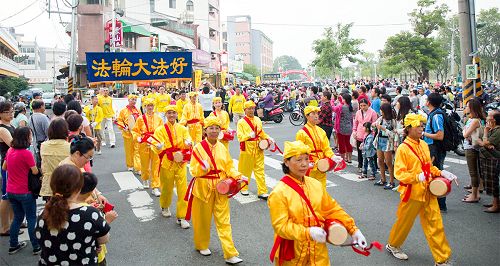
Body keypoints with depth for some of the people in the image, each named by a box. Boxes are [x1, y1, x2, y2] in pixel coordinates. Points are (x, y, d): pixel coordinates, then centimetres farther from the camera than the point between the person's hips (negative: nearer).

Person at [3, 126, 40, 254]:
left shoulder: (10, 150, 2)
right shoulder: (26, 153, -21)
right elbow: (35, 172, -16)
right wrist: (34, 164, 3)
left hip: (11, 191, 7)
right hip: (25, 192, -7)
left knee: (18, 217, 20)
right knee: (31, 219, 6)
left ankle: (13, 245, 27)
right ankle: (36, 247, 13)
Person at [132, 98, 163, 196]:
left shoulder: (159, 118, 3)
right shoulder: (141, 118, 0)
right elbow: (135, 130, 5)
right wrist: (137, 137, -13)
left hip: (156, 145, 0)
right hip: (144, 145, 0)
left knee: (156, 166, -3)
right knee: (145, 165, 14)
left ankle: (155, 187, 3)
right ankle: (145, 180, 44)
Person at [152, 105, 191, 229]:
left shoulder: (182, 129, 7)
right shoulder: (160, 130, 0)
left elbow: (188, 142, -4)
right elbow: (156, 148, -9)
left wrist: (188, 143, -28)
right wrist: (159, 147, -33)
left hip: (180, 163, 1)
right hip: (166, 163, -1)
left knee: (182, 189, -5)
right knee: (167, 187, 12)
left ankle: (181, 217, 3)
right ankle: (165, 207, 43)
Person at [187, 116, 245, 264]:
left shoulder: (222, 148, 4)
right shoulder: (198, 148, -6)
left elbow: (229, 167, 7)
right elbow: (193, 170, -8)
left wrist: (238, 176, -9)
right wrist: (202, 168, -28)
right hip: (203, 188, -2)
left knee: (224, 221, 2)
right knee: (203, 219, 12)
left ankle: (230, 254, 4)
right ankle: (202, 245, 36)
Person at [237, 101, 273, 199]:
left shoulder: (258, 120, 10)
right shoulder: (241, 122, -5)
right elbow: (240, 136, -14)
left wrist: (268, 138, 4)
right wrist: (249, 135, -30)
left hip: (258, 148, 4)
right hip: (247, 148, -3)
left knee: (260, 170, 2)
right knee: (245, 169, 9)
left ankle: (262, 191, 5)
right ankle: (244, 188, 29)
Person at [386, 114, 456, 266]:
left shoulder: (423, 145, 7)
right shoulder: (403, 148, -14)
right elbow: (399, 173, -17)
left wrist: (440, 173, 3)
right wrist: (417, 177, -28)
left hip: (428, 191, 6)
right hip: (412, 192, -6)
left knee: (435, 224, 6)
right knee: (405, 221, 12)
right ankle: (393, 245, 37)